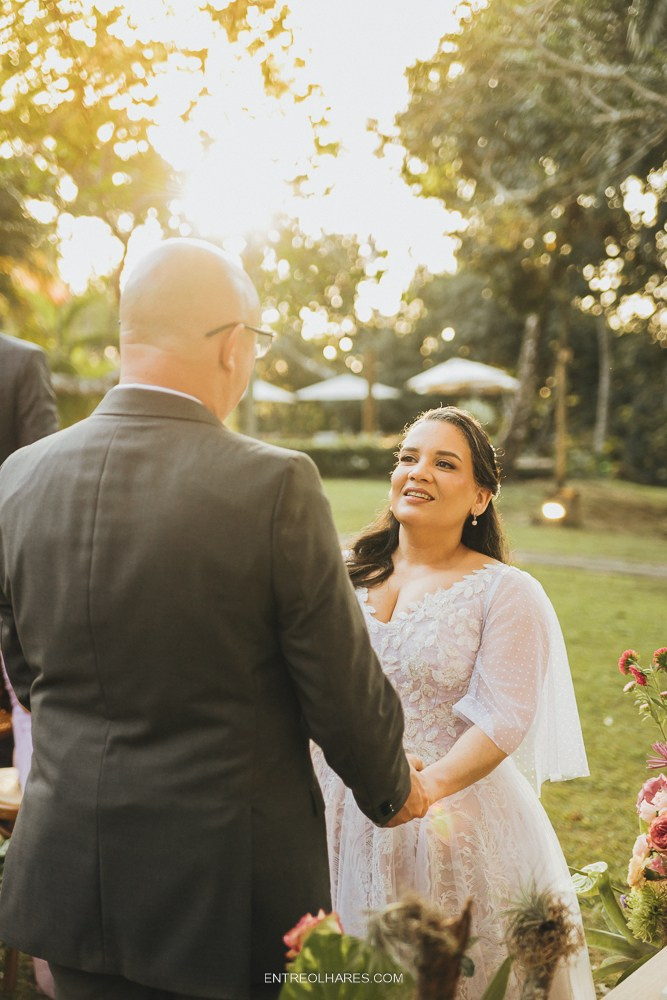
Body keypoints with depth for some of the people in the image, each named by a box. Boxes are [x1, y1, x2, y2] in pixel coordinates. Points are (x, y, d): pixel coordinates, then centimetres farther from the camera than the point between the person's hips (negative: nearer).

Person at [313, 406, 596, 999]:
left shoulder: (506, 592, -7)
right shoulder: (351, 573, 6)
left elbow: (504, 718, -15)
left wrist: (428, 785, -29)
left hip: (448, 816, -4)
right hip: (341, 811, 4)